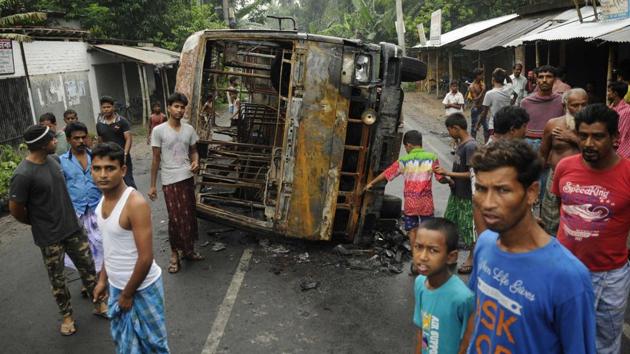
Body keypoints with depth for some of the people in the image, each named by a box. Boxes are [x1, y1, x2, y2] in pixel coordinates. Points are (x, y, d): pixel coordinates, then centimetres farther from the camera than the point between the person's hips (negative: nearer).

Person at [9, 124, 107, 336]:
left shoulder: (52, 160, -1)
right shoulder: (23, 175, -23)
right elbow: (15, 210, -13)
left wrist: (67, 217, 13)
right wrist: (39, 223, 2)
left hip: (73, 227, 6)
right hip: (50, 237, -6)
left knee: (87, 266, 14)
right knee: (57, 278, 13)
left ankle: (99, 304, 31)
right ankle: (67, 315, 32)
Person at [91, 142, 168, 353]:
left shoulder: (136, 204, -27)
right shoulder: (104, 199, -1)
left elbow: (145, 258, -25)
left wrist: (128, 294, -15)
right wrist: (103, 280, 14)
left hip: (141, 289, -7)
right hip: (116, 286, 7)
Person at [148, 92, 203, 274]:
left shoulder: (189, 129, 3)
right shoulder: (159, 131, -8)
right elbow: (156, 159, -4)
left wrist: (196, 162, -11)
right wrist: (152, 185, -3)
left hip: (187, 178, 4)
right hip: (170, 181, -4)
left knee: (189, 216, 11)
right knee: (175, 218, 0)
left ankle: (188, 249, 28)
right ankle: (174, 254, 17)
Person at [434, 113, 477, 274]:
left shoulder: (470, 146, -22)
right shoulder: (461, 144, 6)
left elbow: (471, 174, -24)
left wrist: (447, 173, -22)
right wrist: (448, 177, 2)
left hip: (467, 196, -9)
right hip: (456, 193, 9)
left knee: (468, 227, 5)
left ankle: (472, 258, 23)